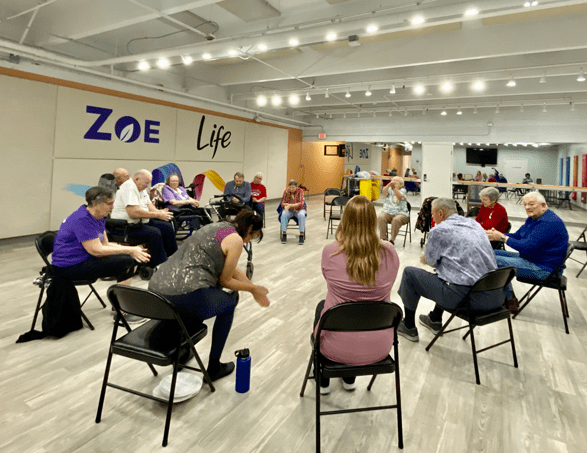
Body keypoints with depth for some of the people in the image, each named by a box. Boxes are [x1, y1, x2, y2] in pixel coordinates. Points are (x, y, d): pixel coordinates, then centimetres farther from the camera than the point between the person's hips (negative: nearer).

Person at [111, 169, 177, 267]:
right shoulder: (129, 187, -19)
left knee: (167, 227, 2)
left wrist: (159, 212, -7)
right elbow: (134, 213, -29)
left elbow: (148, 204, 16)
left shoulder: (142, 189, 14)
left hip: (141, 222, 10)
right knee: (154, 233, -30)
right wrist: (157, 215, -24)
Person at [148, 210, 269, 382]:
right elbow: (225, 280, 7)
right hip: (184, 297, -8)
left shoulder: (217, 227, 23)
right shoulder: (235, 240, -3)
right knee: (229, 302, 21)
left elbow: (232, 269, 33)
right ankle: (214, 367, 26)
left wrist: (254, 288, 38)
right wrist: (252, 288, 22)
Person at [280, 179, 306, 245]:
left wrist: (290, 205, -31)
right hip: (289, 210, 2)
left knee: (301, 215, -35)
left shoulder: (300, 191, -12)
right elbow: (283, 203, -4)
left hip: (299, 209, -1)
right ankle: (284, 235, -27)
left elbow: (301, 204, -21)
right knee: (284, 214, -31)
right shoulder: (286, 191, -5)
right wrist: (286, 205, -27)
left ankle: (301, 236, -31)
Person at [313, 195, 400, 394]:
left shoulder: (330, 252, -18)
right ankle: (349, 379, 48)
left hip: (338, 347, -2)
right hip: (379, 347, 2)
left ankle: (323, 381, 46)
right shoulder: (389, 253, -12)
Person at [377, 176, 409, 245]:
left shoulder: (403, 190, 7)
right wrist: (389, 184, -24)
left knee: (396, 220, -36)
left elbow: (400, 197, -16)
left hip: (400, 213, -2)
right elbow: (384, 192, -8)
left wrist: (394, 187, -26)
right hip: (387, 212, 3)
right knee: (380, 218, -29)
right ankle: (383, 238, -23)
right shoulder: (389, 189, 16)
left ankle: (392, 239, -25)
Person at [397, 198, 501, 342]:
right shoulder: (475, 224, 16)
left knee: (409, 273, 8)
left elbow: (430, 261, 8)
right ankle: (435, 320, 48)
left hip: (466, 297, -8)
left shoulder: (438, 230, -6)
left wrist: (424, 258, 32)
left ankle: (408, 327, 22)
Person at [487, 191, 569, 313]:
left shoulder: (549, 222, -22)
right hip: (529, 258, 11)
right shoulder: (533, 218, 11)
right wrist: (497, 234, -5)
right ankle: (509, 296, 12)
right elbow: (517, 236, 15)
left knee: (495, 261, -22)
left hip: (542, 268, -11)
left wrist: (502, 237, -22)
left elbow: (528, 247, -27)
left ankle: (510, 302, -5)